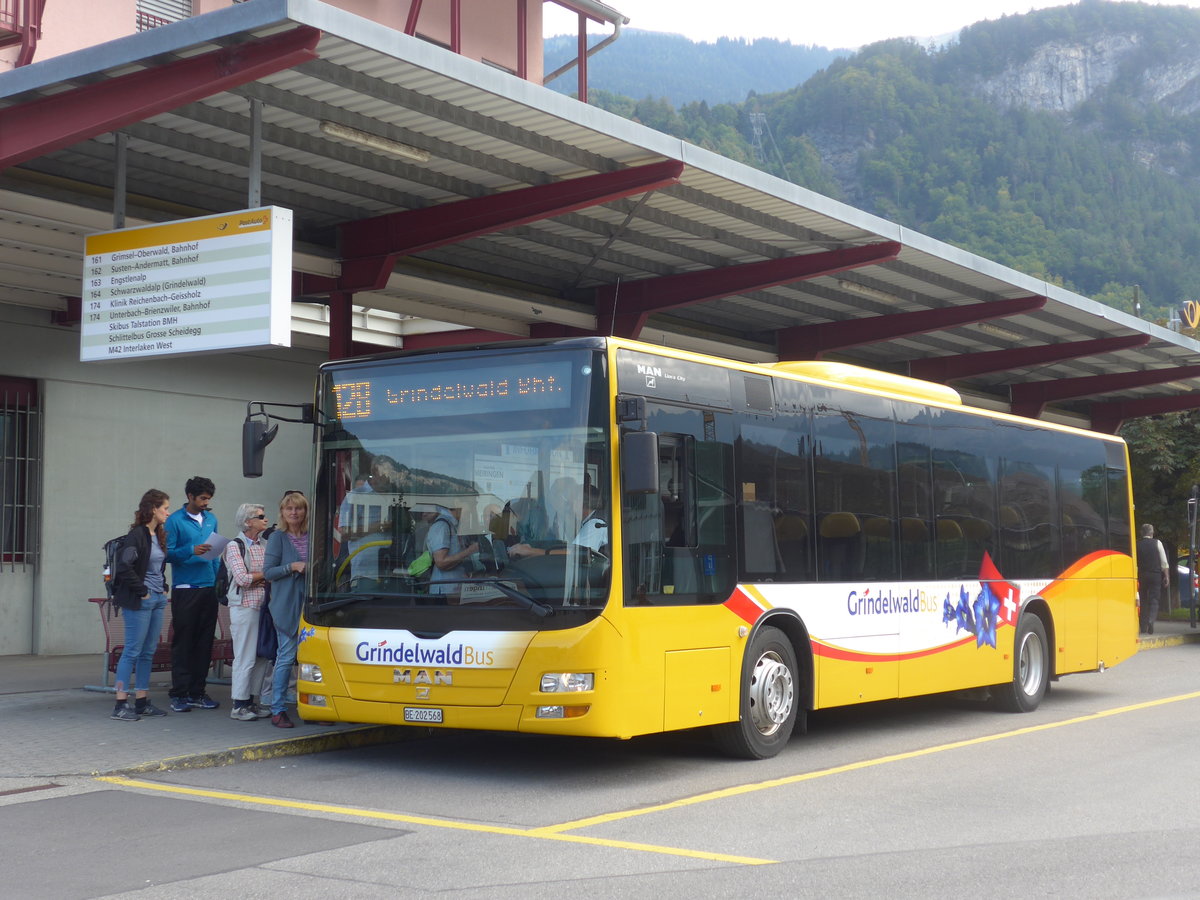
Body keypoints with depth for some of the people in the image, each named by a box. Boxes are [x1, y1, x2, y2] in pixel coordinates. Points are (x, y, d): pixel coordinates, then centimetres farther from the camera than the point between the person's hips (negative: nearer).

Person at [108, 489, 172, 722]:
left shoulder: (159, 536, 12)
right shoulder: (137, 535, -14)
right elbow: (125, 567, -22)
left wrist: (164, 589, 13)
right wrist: (142, 591, -16)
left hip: (157, 599, 8)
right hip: (139, 602, -8)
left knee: (148, 652, 11)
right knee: (132, 651, -5)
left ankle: (142, 702, 17)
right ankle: (120, 705, -1)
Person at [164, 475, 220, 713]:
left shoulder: (211, 519, 13)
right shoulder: (175, 520, -4)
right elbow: (167, 553, -9)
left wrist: (219, 581, 10)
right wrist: (191, 551, -23)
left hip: (209, 589, 6)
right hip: (185, 590, -6)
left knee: (205, 642, 8)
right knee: (183, 643, -2)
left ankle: (198, 692, 15)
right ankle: (179, 694, 2)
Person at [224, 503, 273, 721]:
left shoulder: (262, 547, 15)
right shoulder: (234, 546, -4)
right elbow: (242, 579, -14)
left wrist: (255, 579, -9)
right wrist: (265, 575, -1)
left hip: (263, 607, 6)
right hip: (244, 608, -6)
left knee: (263, 656, 6)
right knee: (245, 658, -4)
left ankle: (252, 701, 16)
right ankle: (239, 705, 3)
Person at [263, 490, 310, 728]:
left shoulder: (312, 537, 11)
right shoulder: (277, 538, 0)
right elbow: (267, 571, -4)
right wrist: (292, 567, -16)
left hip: (311, 603, 4)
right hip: (287, 605, -4)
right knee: (286, 656, -4)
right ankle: (278, 710, 3)